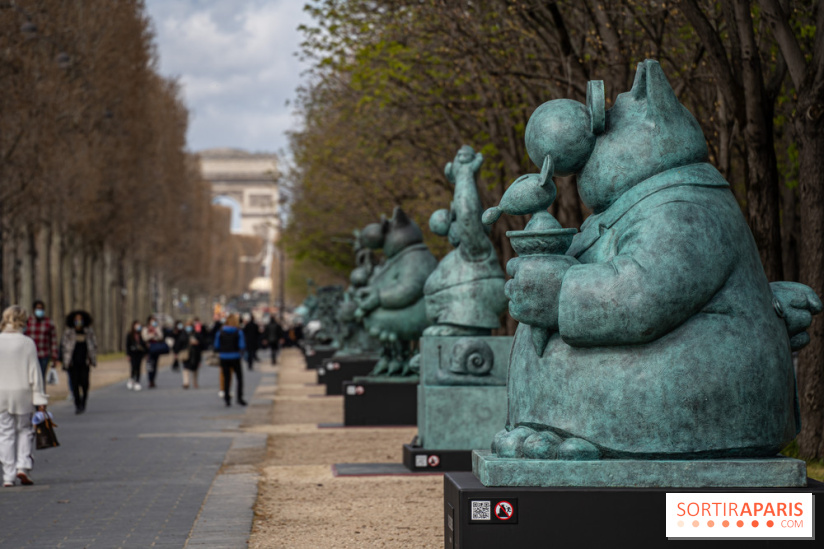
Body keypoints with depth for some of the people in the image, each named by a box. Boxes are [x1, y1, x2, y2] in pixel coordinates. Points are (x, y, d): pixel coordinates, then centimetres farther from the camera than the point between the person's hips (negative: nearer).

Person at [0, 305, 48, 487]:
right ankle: (23, 465, -3)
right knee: (24, 430, 14)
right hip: (22, 393, -1)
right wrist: (40, 399, -1)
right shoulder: (27, 343, -7)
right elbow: (34, 373, -5)